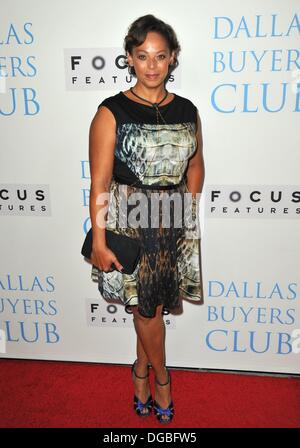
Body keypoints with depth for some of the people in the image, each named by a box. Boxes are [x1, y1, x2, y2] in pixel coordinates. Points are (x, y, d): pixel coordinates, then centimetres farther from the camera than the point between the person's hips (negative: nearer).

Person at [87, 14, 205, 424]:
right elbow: (100, 182, -12)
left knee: (153, 304, 14)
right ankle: (161, 377, 36)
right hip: (130, 222, -3)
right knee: (147, 305, 9)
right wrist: (99, 241, -14)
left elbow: (195, 165, 15)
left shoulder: (187, 110, 5)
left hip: (175, 223, 4)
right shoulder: (112, 112, -8)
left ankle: (141, 371, 40)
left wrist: (187, 211, 6)